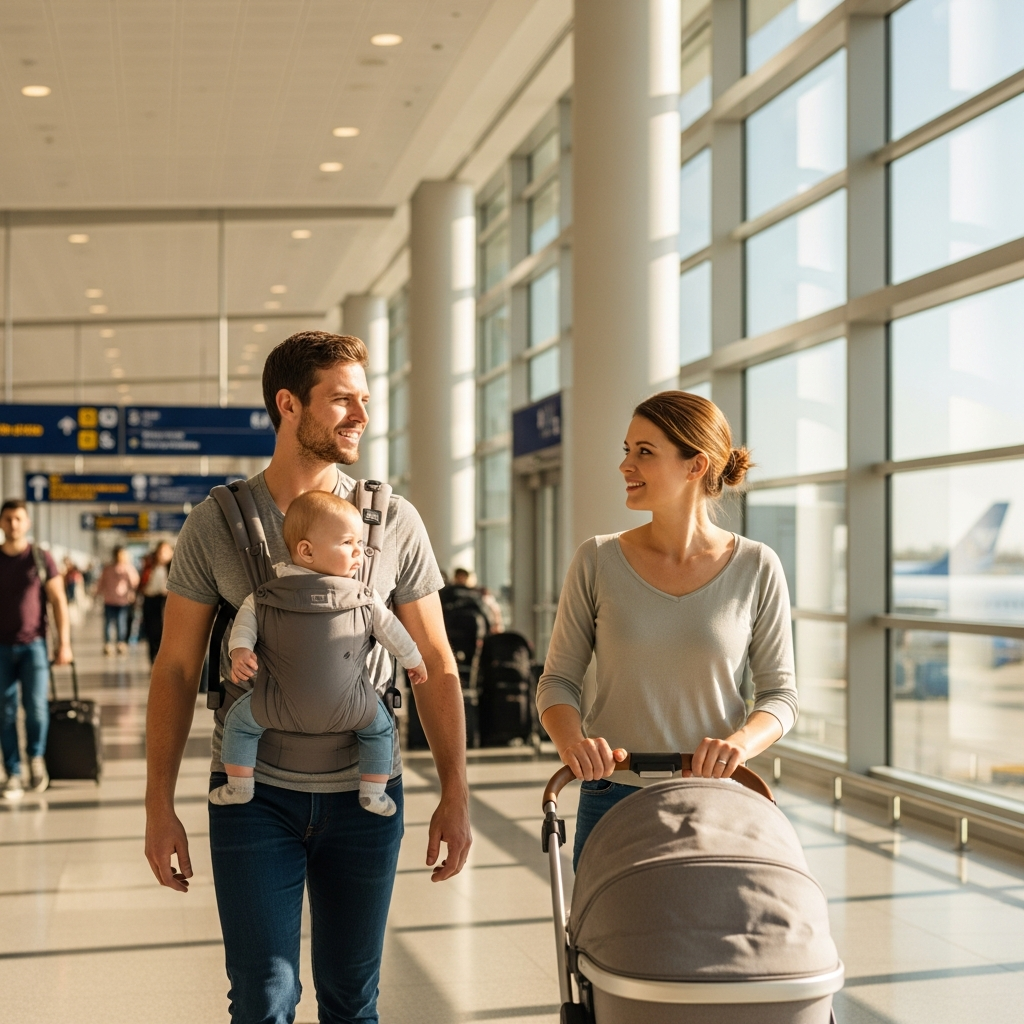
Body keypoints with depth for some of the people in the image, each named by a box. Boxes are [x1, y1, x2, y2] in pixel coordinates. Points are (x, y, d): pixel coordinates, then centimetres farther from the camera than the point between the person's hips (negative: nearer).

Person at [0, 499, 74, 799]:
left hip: (33, 644, -1)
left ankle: (36, 756, 12)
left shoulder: (41, 559, 1)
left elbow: (58, 601, 1)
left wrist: (64, 644, -5)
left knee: (36, 705, -13)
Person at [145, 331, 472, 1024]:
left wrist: (455, 795, 0)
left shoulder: (396, 523, 0)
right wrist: (159, 807, -1)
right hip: (256, 793, -1)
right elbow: (177, 669, 2)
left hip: (364, 796, 1)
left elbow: (436, 666, 4)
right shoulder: (217, 525, -2)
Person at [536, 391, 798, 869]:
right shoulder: (597, 561, -2)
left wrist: (741, 742, -19)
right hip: (611, 799, 1)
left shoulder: (756, 568, -4)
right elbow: (558, 681, 3)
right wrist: (571, 741, -18)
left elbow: (780, 693, 2)